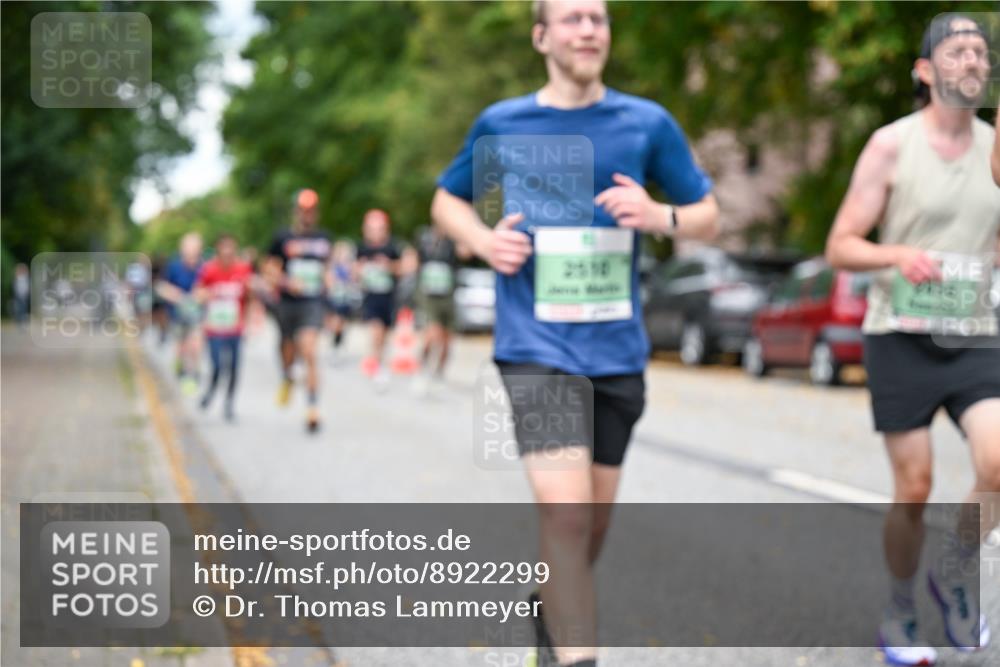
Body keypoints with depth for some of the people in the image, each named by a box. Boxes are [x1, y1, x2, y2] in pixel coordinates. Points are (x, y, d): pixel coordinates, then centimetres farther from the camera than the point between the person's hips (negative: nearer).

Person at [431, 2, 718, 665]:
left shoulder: (648, 123, 3)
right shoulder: (500, 124, 2)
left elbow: (708, 216, 9)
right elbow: (447, 201, 17)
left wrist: (658, 215, -13)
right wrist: (485, 240, -4)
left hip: (617, 349, 3)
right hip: (536, 346, -2)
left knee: (595, 514, 14)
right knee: (565, 510, -17)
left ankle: (554, 611, 41)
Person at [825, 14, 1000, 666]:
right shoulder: (891, 145, -5)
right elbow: (841, 247, -5)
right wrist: (898, 255, -23)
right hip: (902, 338, -3)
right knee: (914, 490, 0)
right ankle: (901, 610, 24)